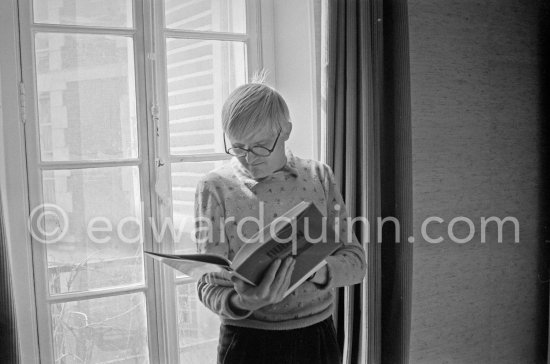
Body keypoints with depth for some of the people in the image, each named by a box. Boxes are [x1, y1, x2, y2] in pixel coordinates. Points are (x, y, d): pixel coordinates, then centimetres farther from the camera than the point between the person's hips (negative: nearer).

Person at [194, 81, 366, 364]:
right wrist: (241, 302, -30)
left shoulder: (319, 176, -2)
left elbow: (355, 261, -4)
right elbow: (209, 286, -10)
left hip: (318, 337, 3)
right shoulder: (215, 188, -10)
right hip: (247, 340, -2)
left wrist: (318, 271, -24)